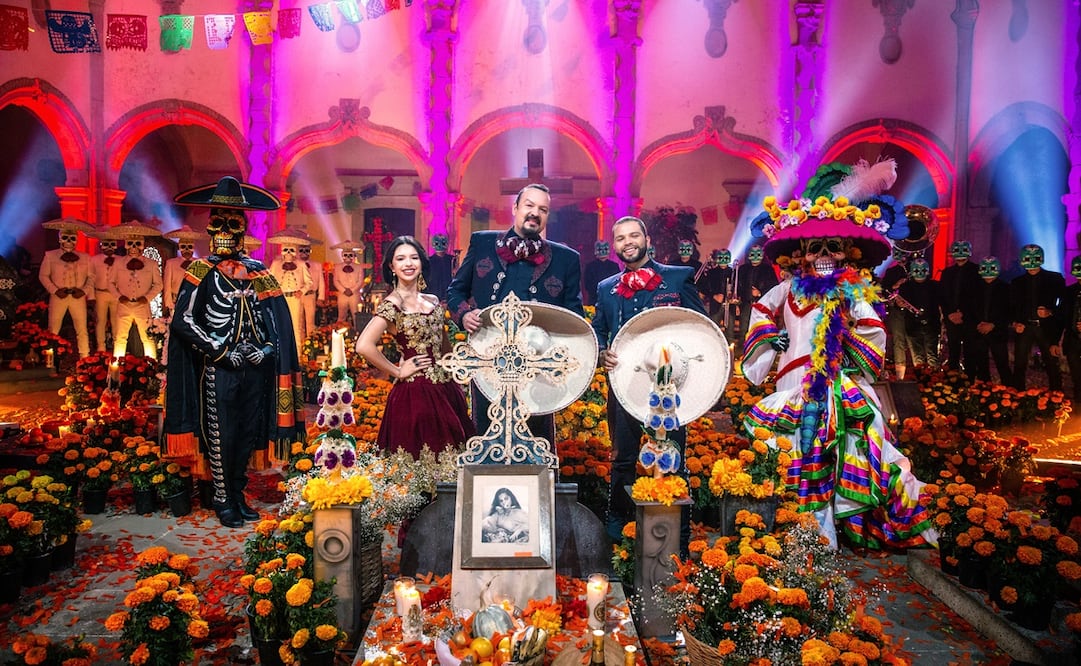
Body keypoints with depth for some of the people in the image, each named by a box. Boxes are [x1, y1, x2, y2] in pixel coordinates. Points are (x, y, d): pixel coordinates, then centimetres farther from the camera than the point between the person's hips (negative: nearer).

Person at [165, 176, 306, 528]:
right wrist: (221, 352, -12)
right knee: (221, 437, 2)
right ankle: (223, 501, 17)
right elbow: (183, 321, -7)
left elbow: (279, 320, 8)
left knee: (248, 433, 11)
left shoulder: (258, 272, 8)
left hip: (255, 368, 4)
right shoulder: (201, 272, -2)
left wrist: (268, 349, -8)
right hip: (218, 370, -3)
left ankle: (238, 495, 26)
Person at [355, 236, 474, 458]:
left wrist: (452, 375, 11)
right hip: (415, 393, -6)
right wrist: (397, 372, -13)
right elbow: (364, 346, -22)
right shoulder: (392, 304, -9)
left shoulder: (432, 301, 11)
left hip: (446, 390, 7)